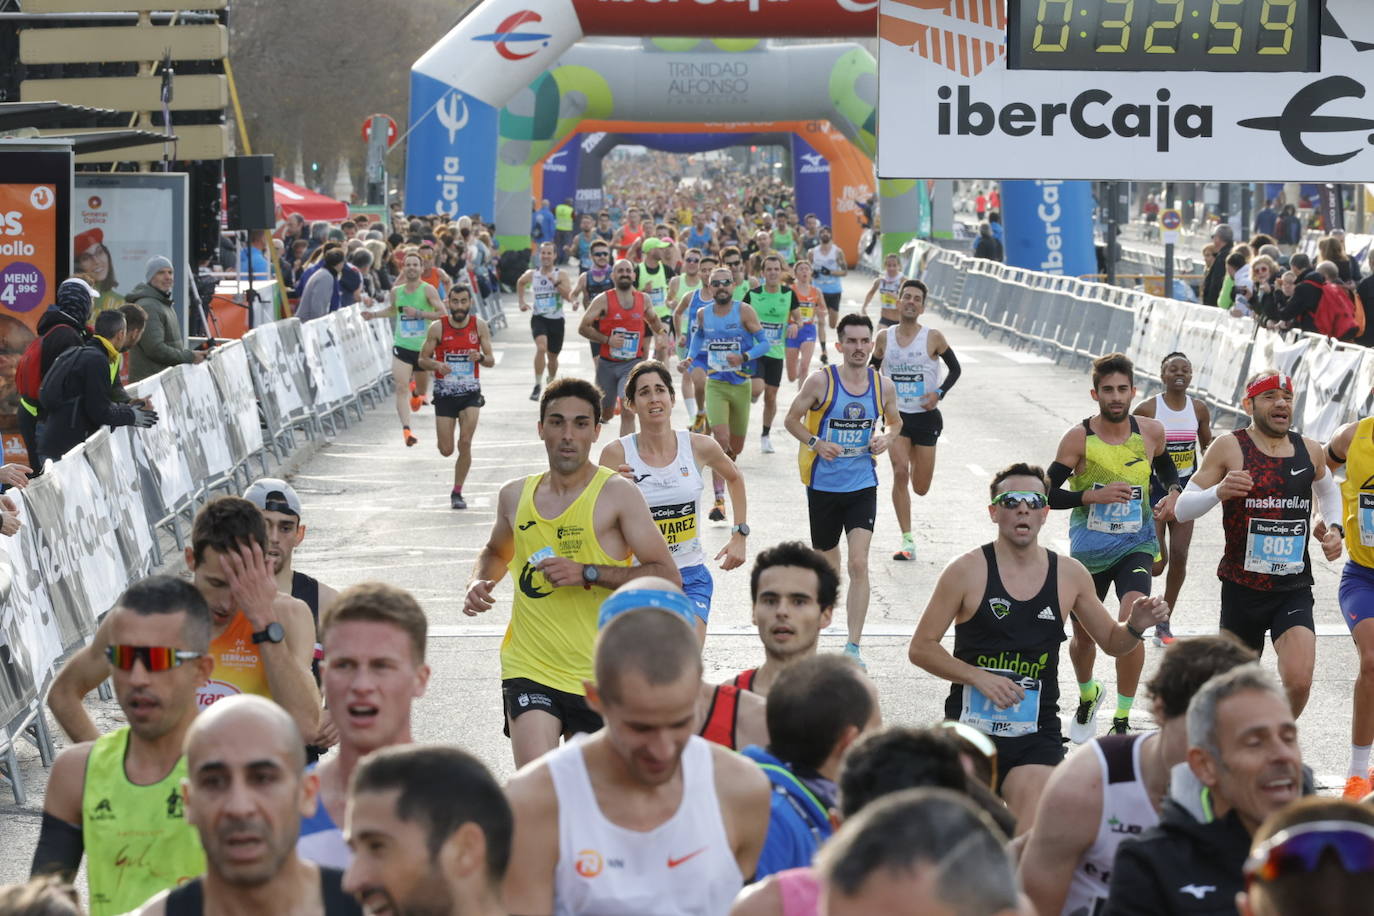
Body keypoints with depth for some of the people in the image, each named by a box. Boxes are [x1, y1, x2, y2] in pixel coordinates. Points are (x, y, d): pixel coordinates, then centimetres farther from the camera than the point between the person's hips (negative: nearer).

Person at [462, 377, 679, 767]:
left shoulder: (617, 494, -7)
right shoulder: (515, 495, 7)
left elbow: (669, 577, -11)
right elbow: (497, 551, 29)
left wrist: (587, 573, -20)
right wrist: (479, 581, 6)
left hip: (599, 676, -1)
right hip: (529, 668, 2)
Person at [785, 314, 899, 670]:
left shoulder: (883, 386, -1)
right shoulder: (822, 381, -9)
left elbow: (894, 421, 18)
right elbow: (792, 418, 1)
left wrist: (887, 438, -4)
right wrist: (816, 443, -15)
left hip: (862, 486, 1)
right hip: (823, 484, -1)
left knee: (858, 564, -12)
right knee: (828, 564, 13)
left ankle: (853, 646, -11)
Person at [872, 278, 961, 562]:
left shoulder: (933, 338, -7)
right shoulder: (884, 337, 0)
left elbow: (955, 369, 3)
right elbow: (873, 370, 15)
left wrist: (939, 393, -11)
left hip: (926, 417, -1)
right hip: (896, 415, 1)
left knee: (921, 488, 5)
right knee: (900, 472, -18)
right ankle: (907, 541, -14)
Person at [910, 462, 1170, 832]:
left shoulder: (1069, 575, 4)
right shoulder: (967, 572, -5)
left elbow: (1111, 642, 17)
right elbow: (921, 648, -3)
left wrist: (1135, 626, -6)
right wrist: (978, 676, -16)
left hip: (1035, 735, 1)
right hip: (971, 728, -1)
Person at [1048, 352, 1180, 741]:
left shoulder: (1151, 431, -2)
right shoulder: (1079, 437, -11)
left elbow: (1167, 468, 21)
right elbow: (1047, 494, -9)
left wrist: (1173, 493, 0)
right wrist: (1093, 495, -22)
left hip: (1136, 545, 0)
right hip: (1089, 550, 0)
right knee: (1083, 636, 14)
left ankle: (1121, 722, -12)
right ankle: (1088, 696, 48)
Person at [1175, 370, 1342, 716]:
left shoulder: (1309, 451, 6)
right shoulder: (1230, 447, -7)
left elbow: (1328, 490, 30)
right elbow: (1183, 509, -7)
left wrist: (1333, 527, 10)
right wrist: (1219, 492, -27)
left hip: (1295, 589, 2)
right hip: (1242, 588, -2)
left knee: (1299, 681, -18)